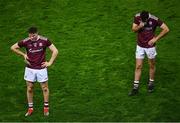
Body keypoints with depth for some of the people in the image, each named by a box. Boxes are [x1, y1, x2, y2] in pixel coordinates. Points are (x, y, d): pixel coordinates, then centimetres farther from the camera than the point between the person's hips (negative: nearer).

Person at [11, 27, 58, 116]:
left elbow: (55, 51, -5)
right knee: (29, 89, 8)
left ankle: (46, 108, 22)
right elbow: (13, 47, 4)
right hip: (30, 69, 1)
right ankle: (30, 108, 20)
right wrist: (23, 54, -2)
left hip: (41, 68, -1)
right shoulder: (25, 41, -9)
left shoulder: (44, 40, -12)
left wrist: (50, 62, -9)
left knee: (45, 88, 7)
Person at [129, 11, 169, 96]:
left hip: (150, 46, -2)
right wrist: (140, 26, -27)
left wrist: (155, 39, -19)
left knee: (151, 65, 13)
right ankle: (135, 87, 10)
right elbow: (133, 29, -5)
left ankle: (151, 83, 34)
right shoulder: (137, 17, -13)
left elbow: (166, 29, -17)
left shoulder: (154, 19, -23)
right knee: (138, 66, 4)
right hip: (140, 46, 2)